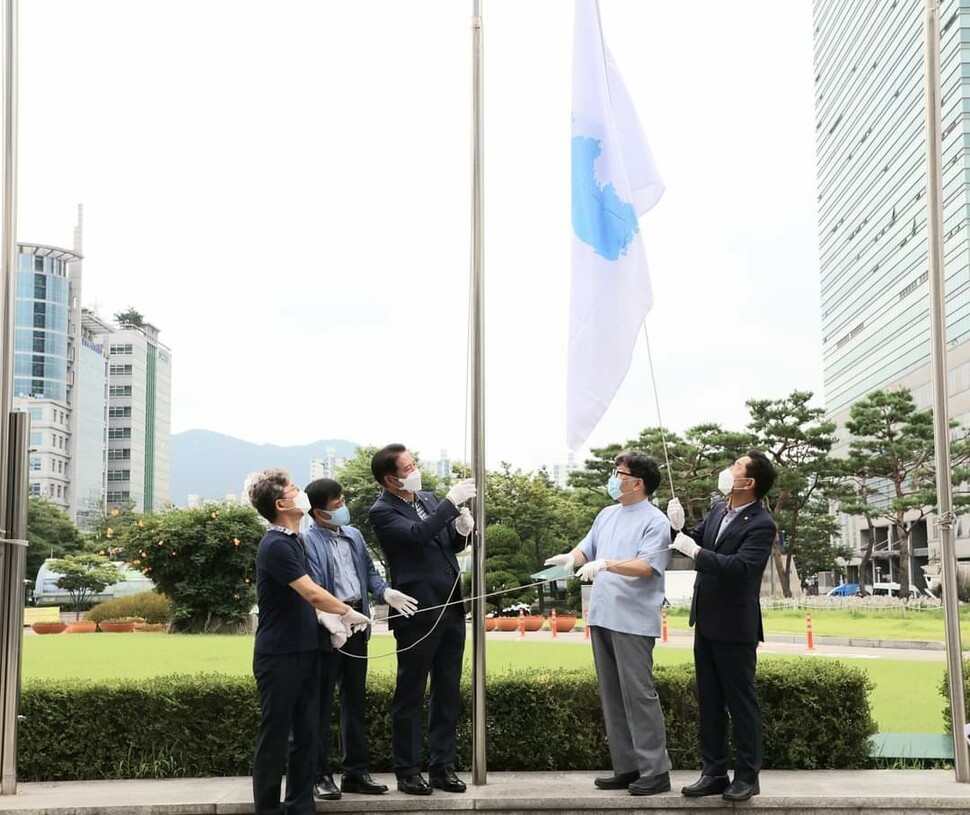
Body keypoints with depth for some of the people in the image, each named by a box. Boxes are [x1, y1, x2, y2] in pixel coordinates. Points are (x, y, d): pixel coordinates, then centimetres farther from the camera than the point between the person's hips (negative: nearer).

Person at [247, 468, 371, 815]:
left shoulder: (295, 540, 11)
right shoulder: (276, 546, -18)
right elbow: (314, 594, -21)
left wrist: (331, 619, 5)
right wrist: (348, 612, -6)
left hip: (304, 652, 8)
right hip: (279, 656, -8)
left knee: (306, 733, 11)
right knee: (274, 736, 1)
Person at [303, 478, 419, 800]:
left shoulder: (354, 535, 11)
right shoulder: (306, 542, -13)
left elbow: (369, 572, 15)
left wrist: (386, 594, -4)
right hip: (325, 629, -7)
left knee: (355, 700, 13)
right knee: (321, 704, 2)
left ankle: (355, 771, 23)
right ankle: (320, 775, 11)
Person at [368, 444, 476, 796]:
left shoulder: (429, 499, 10)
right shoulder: (382, 512, -10)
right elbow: (418, 534, -27)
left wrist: (462, 530, -2)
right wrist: (451, 501, -25)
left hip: (451, 610, 7)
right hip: (418, 615, -7)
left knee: (448, 693, 12)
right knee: (410, 696, 4)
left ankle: (443, 767, 21)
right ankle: (408, 772, 12)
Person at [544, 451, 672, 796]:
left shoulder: (655, 521, -9)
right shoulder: (607, 515, 15)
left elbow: (646, 566, -19)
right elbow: (587, 548, 18)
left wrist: (607, 564, -31)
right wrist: (571, 557, -5)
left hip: (633, 621, -8)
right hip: (602, 617, 8)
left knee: (638, 694, -7)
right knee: (612, 695, 11)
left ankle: (655, 770, 0)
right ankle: (626, 767, 19)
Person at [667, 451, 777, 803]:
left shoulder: (761, 525, -18)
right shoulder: (718, 510, 7)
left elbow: (739, 567, -29)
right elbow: (694, 544, 15)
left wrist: (695, 551, -25)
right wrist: (678, 528, -5)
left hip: (735, 627, -8)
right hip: (706, 621, 8)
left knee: (741, 702, 2)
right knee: (709, 702, 13)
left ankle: (747, 776, 12)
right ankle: (714, 772, 21)